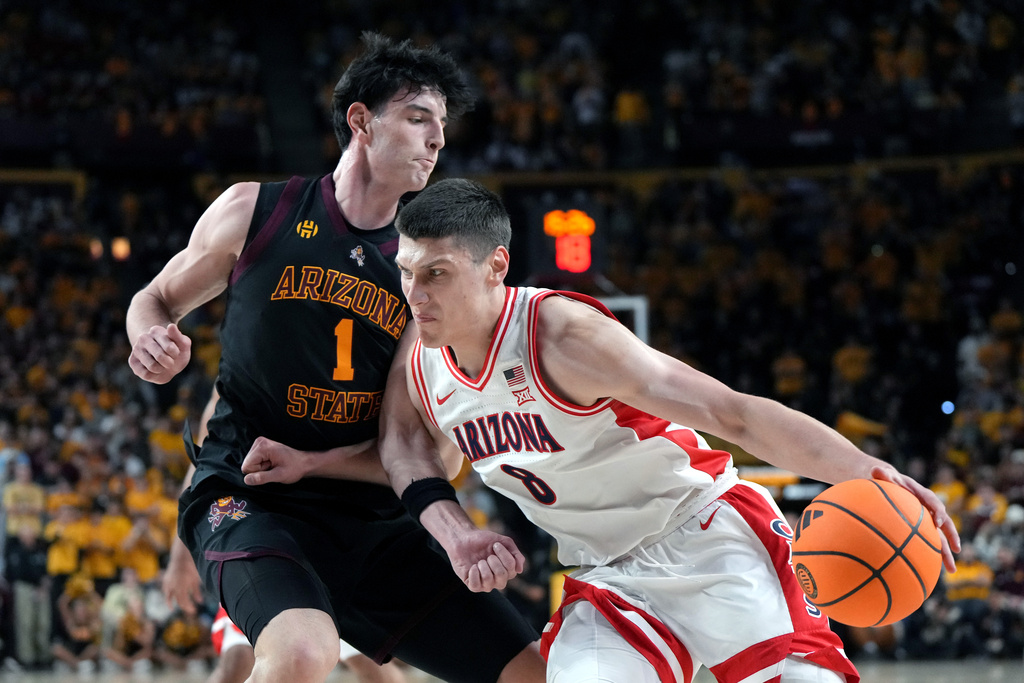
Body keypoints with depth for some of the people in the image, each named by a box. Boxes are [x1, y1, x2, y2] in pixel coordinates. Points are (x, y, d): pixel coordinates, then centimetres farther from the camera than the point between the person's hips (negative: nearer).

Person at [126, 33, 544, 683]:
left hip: (369, 516, 5)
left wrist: (454, 529, -21)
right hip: (247, 500, -5)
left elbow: (403, 434, -1)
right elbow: (155, 300, 14)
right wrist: (152, 340, -12)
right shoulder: (256, 212, 0)